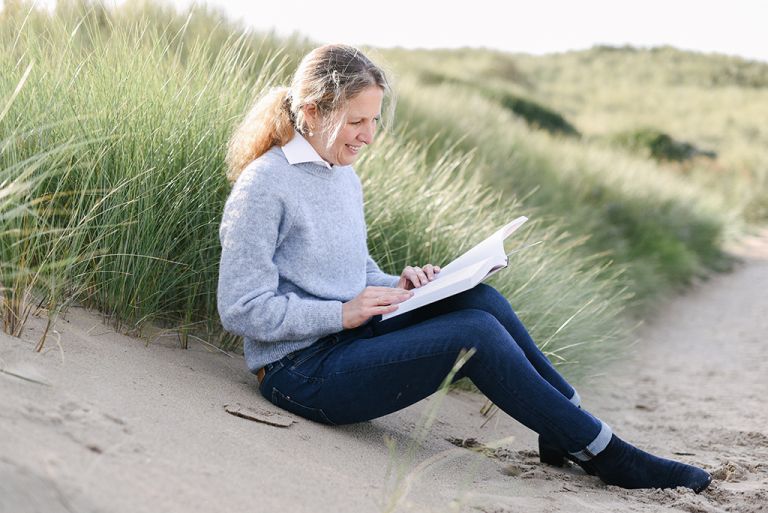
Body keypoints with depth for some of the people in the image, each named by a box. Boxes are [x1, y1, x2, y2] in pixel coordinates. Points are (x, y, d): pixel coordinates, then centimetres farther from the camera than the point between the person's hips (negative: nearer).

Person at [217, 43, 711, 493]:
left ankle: (569, 428, -2)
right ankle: (603, 454, -9)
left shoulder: (344, 176, 12)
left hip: (345, 338, 8)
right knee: (475, 332, -21)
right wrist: (342, 313, -21)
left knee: (482, 298, -12)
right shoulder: (263, 186, -15)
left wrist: (396, 288, 0)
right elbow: (241, 310, -18)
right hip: (300, 372, -8)